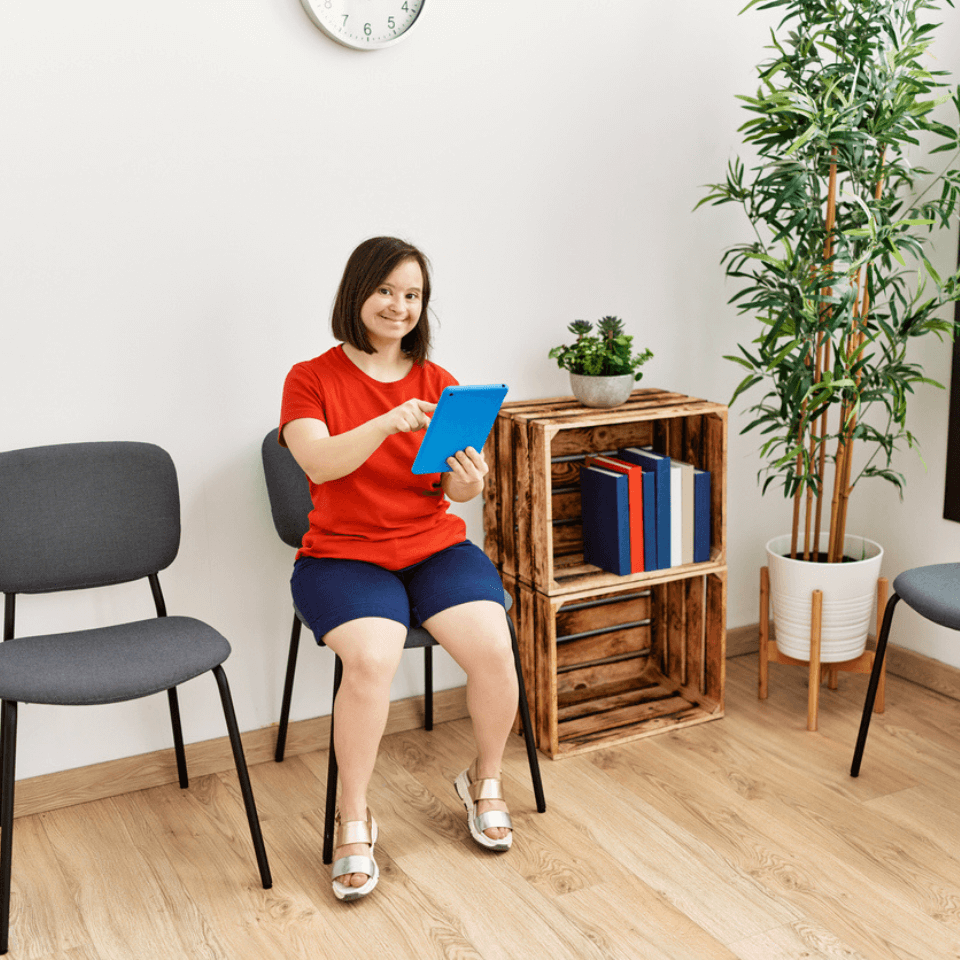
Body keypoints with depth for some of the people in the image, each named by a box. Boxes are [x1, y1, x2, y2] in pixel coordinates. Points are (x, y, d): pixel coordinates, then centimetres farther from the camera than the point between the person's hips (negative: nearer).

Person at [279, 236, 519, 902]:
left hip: (437, 547, 3)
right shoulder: (311, 379, 1)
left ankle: (485, 783, 7)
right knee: (372, 658, -32)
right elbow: (319, 461, -18)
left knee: (493, 648, -23)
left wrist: (468, 483, -21)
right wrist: (388, 423, -34)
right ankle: (354, 821, -9)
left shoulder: (439, 383, 9)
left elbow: (453, 487, 3)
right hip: (344, 555, -3)